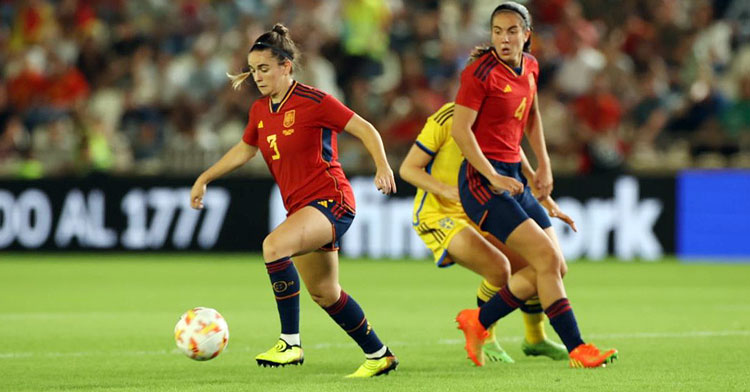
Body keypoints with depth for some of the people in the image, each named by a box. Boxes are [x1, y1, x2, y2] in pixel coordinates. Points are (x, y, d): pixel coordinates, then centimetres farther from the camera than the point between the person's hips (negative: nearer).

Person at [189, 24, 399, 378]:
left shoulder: (312, 102, -13)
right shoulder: (260, 110, 9)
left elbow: (365, 130, -10)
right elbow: (244, 149, 27)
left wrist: (382, 166, -24)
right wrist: (204, 179, 25)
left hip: (330, 200, -8)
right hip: (300, 207, 8)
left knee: (274, 246, -31)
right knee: (324, 294, 12)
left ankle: (290, 342, -27)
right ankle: (378, 355, 28)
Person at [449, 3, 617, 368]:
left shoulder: (530, 67, 9)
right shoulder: (481, 72, -13)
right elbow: (460, 129, -16)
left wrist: (543, 165, 19)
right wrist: (494, 178, -21)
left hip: (512, 177, 8)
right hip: (481, 178, -8)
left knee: (555, 267, 3)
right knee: (547, 258, -15)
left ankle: (478, 321, 15)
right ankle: (577, 350, -11)